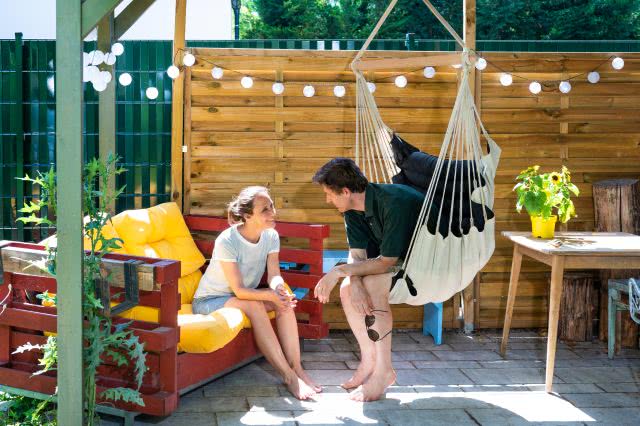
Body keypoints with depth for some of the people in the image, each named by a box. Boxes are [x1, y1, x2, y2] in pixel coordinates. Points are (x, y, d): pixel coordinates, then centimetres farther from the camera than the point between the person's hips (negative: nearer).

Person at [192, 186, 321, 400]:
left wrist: (278, 287, -38)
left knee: (283, 299, -22)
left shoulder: (271, 236, -7)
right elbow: (239, 290, -27)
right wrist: (270, 294, -43)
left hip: (245, 295, 6)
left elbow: (274, 275, -13)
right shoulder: (227, 241, -26)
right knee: (254, 306, -34)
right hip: (208, 301, -6)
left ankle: (296, 367, -23)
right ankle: (288, 376, -31)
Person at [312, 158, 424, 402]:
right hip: (400, 259, 8)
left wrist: (339, 271, -28)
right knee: (347, 288, -9)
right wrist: (353, 283, -28)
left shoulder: (394, 203, -31)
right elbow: (357, 255, -7)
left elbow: (386, 261, -29)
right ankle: (369, 361, 1)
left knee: (372, 285, -29)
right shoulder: (352, 210, -4)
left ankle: (383, 371, -21)